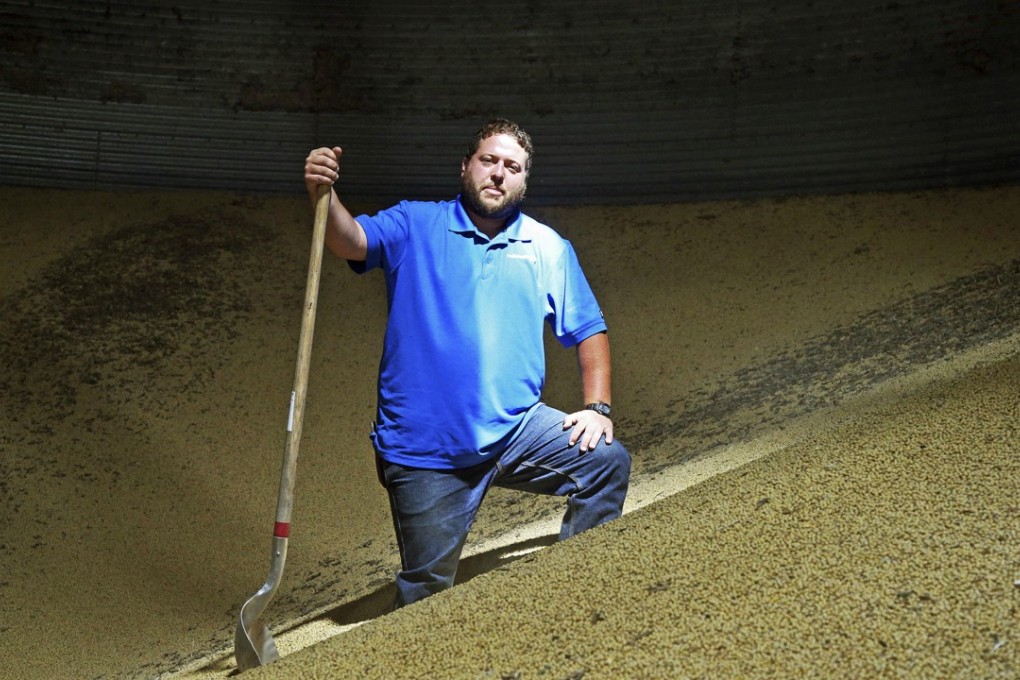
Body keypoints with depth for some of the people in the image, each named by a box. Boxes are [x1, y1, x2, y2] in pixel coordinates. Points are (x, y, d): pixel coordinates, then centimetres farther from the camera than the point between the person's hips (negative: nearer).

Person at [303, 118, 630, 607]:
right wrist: (323, 196, -36)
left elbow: (589, 331, 12)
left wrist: (596, 407, -1)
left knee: (607, 461, -15)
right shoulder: (414, 226, 3)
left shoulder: (548, 249, 9)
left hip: (517, 428, 2)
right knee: (427, 589, 3)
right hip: (423, 449, -2)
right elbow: (351, 241, -15)